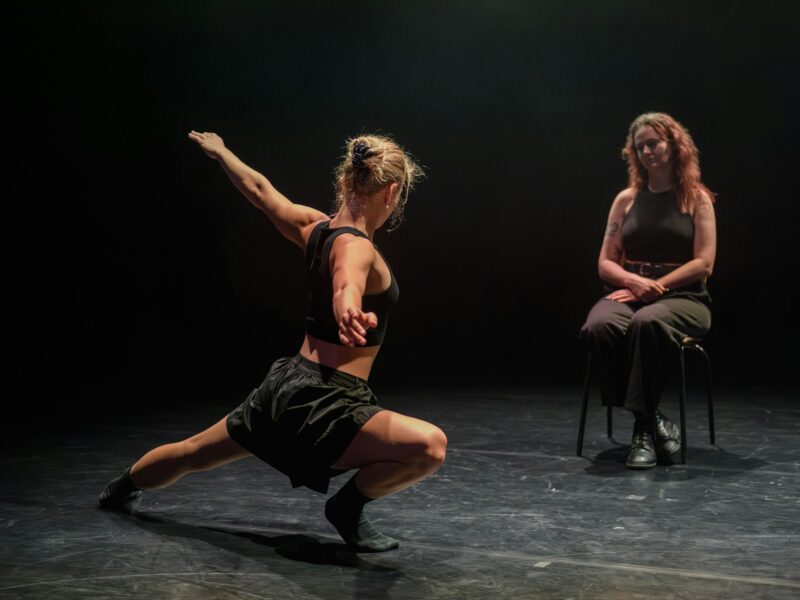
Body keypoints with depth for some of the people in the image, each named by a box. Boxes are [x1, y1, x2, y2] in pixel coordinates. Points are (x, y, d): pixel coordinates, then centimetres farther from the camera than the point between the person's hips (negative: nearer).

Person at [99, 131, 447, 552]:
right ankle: (349, 506, -6)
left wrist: (219, 151, 35)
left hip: (287, 382, 10)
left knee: (195, 452, 33)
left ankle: (121, 489, 56)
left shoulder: (313, 227, 2)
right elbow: (346, 287, -45)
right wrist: (351, 316, -68)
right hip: (323, 401, -10)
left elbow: (259, 189, 17)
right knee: (429, 446, -25)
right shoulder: (355, 247, -21)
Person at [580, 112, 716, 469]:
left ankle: (643, 428, -28)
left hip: (682, 297, -3)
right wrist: (634, 281, -11)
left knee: (647, 323, -39)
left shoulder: (697, 199, 6)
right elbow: (605, 264, 11)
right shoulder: (626, 199, 14)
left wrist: (654, 287, -13)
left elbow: (703, 264, -3)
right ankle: (654, 423, -23)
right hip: (628, 292, 3)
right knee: (599, 326, -33)